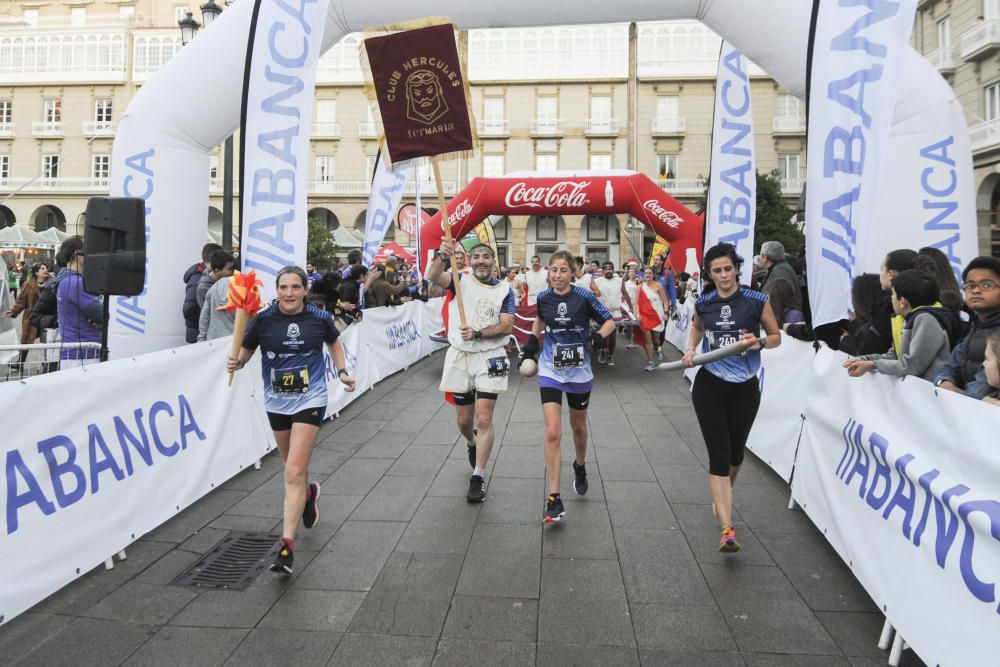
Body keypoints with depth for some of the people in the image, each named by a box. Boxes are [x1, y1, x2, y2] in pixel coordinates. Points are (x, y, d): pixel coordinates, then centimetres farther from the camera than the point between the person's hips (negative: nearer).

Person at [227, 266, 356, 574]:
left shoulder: (320, 318, -7)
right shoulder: (262, 319, -9)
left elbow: (333, 342, 14)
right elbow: (246, 349, 3)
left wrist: (341, 371, 4)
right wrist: (237, 362, -18)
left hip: (310, 400, -3)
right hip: (277, 403, 3)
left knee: (294, 473, -11)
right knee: (293, 465, 22)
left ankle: (287, 545, -5)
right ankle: (309, 493, 56)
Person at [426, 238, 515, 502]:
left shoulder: (504, 290, 3)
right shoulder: (461, 281, 2)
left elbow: (507, 326, -6)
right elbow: (433, 277, -18)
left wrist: (477, 333, -21)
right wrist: (442, 257, -39)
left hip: (490, 359, -1)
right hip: (460, 357, 2)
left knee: (484, 418, -7)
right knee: (464, 419, 13)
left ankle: (478, 478, 3)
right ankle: (472, 444, 48)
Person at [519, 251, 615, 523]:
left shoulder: (584, 297, -12)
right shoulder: (543, 297, -4)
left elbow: (609, 322, -4)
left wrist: (597, 337, -22)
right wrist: (531, 342, 9)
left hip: (579, 372, 0)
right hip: (550, 371, 1)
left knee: (578, 426, 19)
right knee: (552, 433, -10)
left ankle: (580, 466, 51)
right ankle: (554, 498, -5)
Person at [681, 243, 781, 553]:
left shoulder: (756, 301, -7)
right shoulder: (703, 303, 0)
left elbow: (776, 336, 4)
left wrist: (759, 342, -18)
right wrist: (690, 350, 4)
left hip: (745, 388, 0)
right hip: (710, 385, 0)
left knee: (735, 452, 17)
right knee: (718, 455, -7)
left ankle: (723, 496, 48)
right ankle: (727, 530, -8)